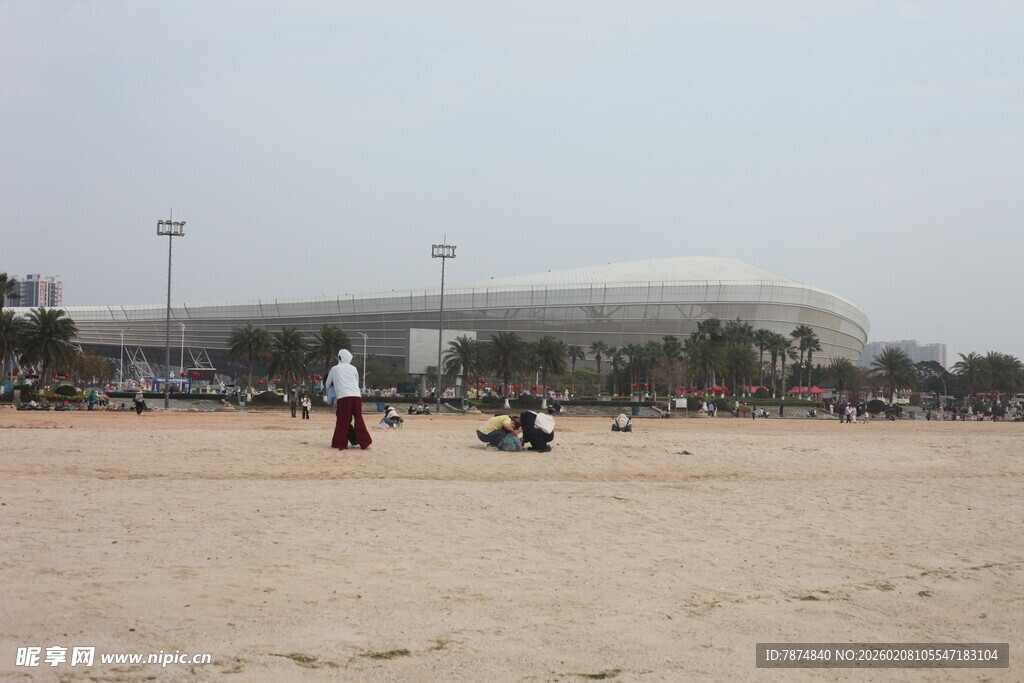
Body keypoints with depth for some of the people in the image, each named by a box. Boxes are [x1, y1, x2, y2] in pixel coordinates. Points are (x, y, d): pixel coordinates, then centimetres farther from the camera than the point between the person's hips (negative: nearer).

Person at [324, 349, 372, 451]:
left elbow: (327, 384, 26)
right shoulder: (353, 368, 18)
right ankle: (364, 443, 6)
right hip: (357, 396, 2)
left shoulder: (335, 369, 13)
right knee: (359, 420, 7)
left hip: (343, 397, -2)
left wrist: (325, 389, 48)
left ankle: (339, 443, 1)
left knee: (343, 421, 1)